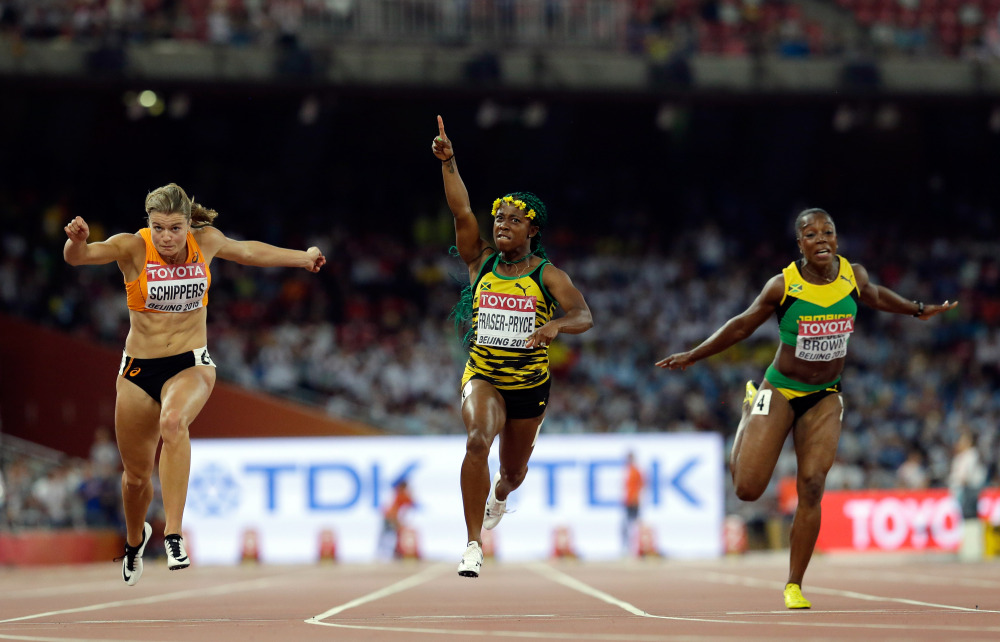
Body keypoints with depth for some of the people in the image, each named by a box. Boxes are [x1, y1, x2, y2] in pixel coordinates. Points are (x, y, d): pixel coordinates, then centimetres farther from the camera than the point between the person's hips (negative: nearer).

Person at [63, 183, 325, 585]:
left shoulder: (206, 241, -5)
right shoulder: (133, 247, -12)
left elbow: (247, 251, 17)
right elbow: (78, 256, -28)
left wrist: (301, 258, 31)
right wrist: (77, 240, -53)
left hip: (191, 366, -1)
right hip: (139, 370, 1)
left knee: (173, 422, -35)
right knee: (136, 475, 10)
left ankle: (173, 534, -37)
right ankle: (135, 538, 45)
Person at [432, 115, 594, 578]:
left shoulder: (548, 275, -6)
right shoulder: (481, 262, -2)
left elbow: (584, 317, -18)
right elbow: (461, 212, -14)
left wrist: (556, 324, -40)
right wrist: (448, 163, -24)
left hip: (530, 383, 1)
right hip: (482, 377, -1)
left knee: (513, 471, 18)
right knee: (478, 441, -31)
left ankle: (499, 497, 60)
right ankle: (473, 545, -29)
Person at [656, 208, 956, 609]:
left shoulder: (854, 277, -6)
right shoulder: (783, 286, -16)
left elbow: (875, 296, 19)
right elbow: (742, 326, -2)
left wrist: (917, 310, 24)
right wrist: (692, 356, -2)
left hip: (825, 398, 2)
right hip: (780, 391, -2)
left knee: (811, 489, -9)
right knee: (748, 488, -6)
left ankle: (794, 586, 4)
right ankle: (750, 414, 28)